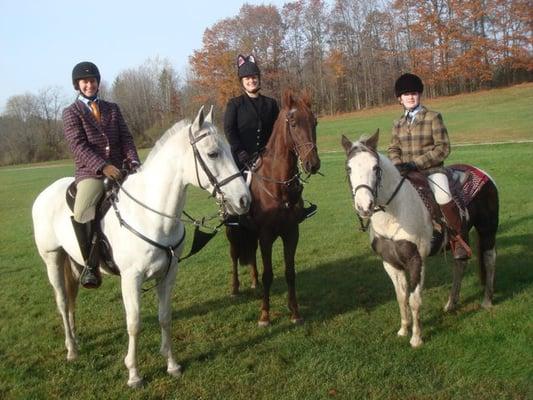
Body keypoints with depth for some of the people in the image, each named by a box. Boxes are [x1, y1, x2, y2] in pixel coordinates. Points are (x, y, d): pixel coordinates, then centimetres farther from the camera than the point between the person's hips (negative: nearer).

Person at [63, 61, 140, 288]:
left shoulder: (113, 109, 17)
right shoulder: (71, 112, 4)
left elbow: (126, 138, 8)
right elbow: (78, 145, -9)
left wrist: (133, 161, -12)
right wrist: (103, 166, -24)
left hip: (119, 170, 4)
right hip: (90, 172, -4)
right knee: (82, 213, -28)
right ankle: (91, 265, -13)